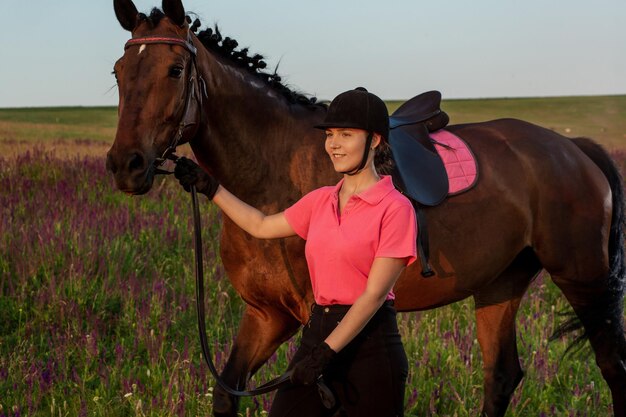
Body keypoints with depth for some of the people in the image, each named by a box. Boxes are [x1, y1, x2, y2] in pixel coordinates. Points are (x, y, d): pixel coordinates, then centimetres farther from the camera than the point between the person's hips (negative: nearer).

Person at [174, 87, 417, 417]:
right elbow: (262, 226, 24)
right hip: (317, 332, 6)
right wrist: (210, 188, 21)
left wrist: (326, 352, -20)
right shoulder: (321, 200, 11)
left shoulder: (395, 208, -10)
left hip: (369, 343, -6)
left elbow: (373, 294, -15)